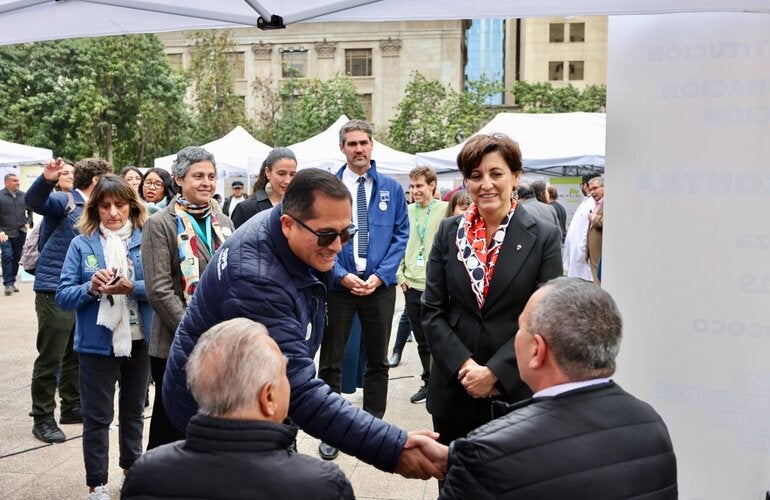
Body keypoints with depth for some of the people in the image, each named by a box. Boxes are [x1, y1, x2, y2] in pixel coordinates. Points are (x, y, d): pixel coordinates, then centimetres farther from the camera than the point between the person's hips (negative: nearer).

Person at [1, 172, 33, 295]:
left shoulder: (23, 196, 6)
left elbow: (30, 210, 20)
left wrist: (28, 222, 5)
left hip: (21, 233, 4)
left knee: (17, 257, 9)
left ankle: (12, 282, 19)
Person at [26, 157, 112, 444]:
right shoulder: (65, 201, -11)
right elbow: (34, 202, -32)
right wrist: (47, 180, -50)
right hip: (54, 291, -8)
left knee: (76, 354, 18)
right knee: (50, 359, -1)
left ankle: (72, 407, 32)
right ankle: (43, 419, 9)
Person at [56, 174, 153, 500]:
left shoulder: (146, 241, -3)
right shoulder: (81, 245, -3)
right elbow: (63, 297, -5)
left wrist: (132, 288, -24)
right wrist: (91, 287, -22)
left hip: (139, 340, 1)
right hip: (97, 343, -1)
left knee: (134, 410, 19)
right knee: (97, 417, 6)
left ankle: (132, 467, 38)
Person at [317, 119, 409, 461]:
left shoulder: (391, 189, 4)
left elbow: (401, 235, 2)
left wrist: (380, 275, -9)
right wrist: (342, 275, -13)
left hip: (380, 285, 2)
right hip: (339, 284, -1)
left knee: (377, 360, 12)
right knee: (331, 361, 5)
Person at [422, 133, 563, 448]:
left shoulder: (544, 238, -4)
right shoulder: (448, 232, 3)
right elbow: (432, 311, 2)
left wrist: (494, 372, -14)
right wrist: (465, 366, -10)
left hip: (516, 389, -2)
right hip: (453, 389, 2)